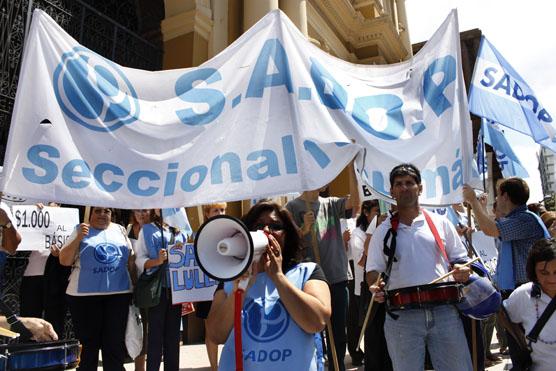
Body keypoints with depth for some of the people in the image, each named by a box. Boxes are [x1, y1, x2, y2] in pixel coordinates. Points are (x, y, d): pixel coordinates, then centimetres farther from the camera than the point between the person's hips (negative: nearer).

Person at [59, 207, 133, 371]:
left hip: (119, 293, 2)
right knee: (90, 343, 8)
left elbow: (131, 258, 14)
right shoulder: (81, 230, 5)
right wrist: (78, 238, -11)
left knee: (115, 342, 8)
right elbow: (64, 261, 0)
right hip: (85, 294, -2)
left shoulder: (120, 230, 11)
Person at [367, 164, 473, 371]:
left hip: (444, 311, 1)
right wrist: (376, 288, -13)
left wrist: (462, 272, -7)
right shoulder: (383, 232, 9)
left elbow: (460, 260, 15)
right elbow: (373, 271, 9)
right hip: (402, 316, 0)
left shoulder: (440, 223, 11)